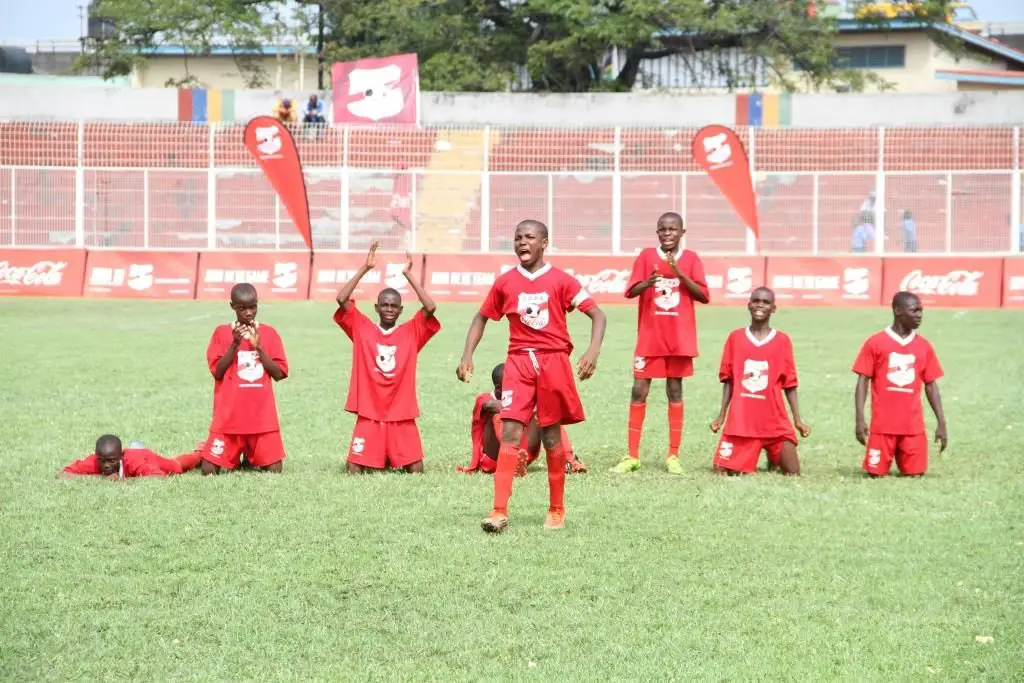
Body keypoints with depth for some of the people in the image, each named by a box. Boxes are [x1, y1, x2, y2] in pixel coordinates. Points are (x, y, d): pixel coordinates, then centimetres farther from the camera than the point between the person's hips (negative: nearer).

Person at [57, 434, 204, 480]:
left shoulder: (133, 461, -50)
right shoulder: (93, 461, -44)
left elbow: (161, 478, -60)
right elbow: (61, 476, -51)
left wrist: (124, 480, -62)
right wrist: (100, 478, -54)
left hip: (148, 458, -1)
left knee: (177, 467, 31)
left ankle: (201, 451, 59)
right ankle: (134, 449, 66)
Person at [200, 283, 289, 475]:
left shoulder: (269, 333, 5)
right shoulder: (222, 333, 2)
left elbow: (279, 374, -1)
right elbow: (217, 372, -5)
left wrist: (258, 347, -11)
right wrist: (235, 344, -14)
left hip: (262, 415, 1)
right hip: (229, 415, -1)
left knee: (274, 470, -5)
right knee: (209, 470, -7)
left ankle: (252, 458, 25)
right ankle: (236, 457, 23)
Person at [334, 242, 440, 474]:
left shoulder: (411, 332, 3)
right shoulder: (362, 329, 3)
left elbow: (430, 307, -10)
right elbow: (342, 299, -7)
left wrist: (408, 275, -10)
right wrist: (365, 268, -10)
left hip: (401, 416, 0)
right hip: (369, 415, 0)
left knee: (416, 471, -5)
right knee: (354, 471, -6)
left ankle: (394, 460, 27)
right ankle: (378, 461, 26)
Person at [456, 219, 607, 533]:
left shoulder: (560, 281, -3)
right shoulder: (505, 282, 5)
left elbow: (597, 315, -4)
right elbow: (481, 318, 16)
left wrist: (593, 352, -19)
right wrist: (467, 356, 5)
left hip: (554, 362, -1)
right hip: (519, 362, 1)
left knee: (551, 436, 7)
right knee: (510, 432, -11)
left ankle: (557, 509, 21)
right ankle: (500, 511, -16)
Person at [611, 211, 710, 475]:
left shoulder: (691, 259, 2)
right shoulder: (646, 256, 1)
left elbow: (704, 296, -5)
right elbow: (630, 291, -4)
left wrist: (680, 275, -18)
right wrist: (648, 282, -24)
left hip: (679, 339, 0)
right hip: (649, 337, 0)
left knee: (675, 391, 5)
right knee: (639, 391, -2)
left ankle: (673, 455, 9)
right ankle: (632, 456, 3)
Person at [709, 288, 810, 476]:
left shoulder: (782, 341, 1)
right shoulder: (735, 338, 3)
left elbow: (789, 384, 3)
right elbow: (728, 381, 8)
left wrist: (798, 419, -1)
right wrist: (721, 415, 4)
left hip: (775, 422, -1)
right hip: (740, 420, 1)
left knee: (793, 474, -6)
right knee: (724, 470, -5)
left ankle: (774, 458, 27)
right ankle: (749, 457, 26)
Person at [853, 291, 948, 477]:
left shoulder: (924, 346, 8)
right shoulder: (875, 343, -2)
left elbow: (931, 385, 12)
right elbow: (863, 382, -1)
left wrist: (941, 422, 6)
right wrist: (860, 419, -9)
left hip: (913, 427, 3)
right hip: (882, 425, -3)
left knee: (914, 476, -1)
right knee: (878, 474, -2)